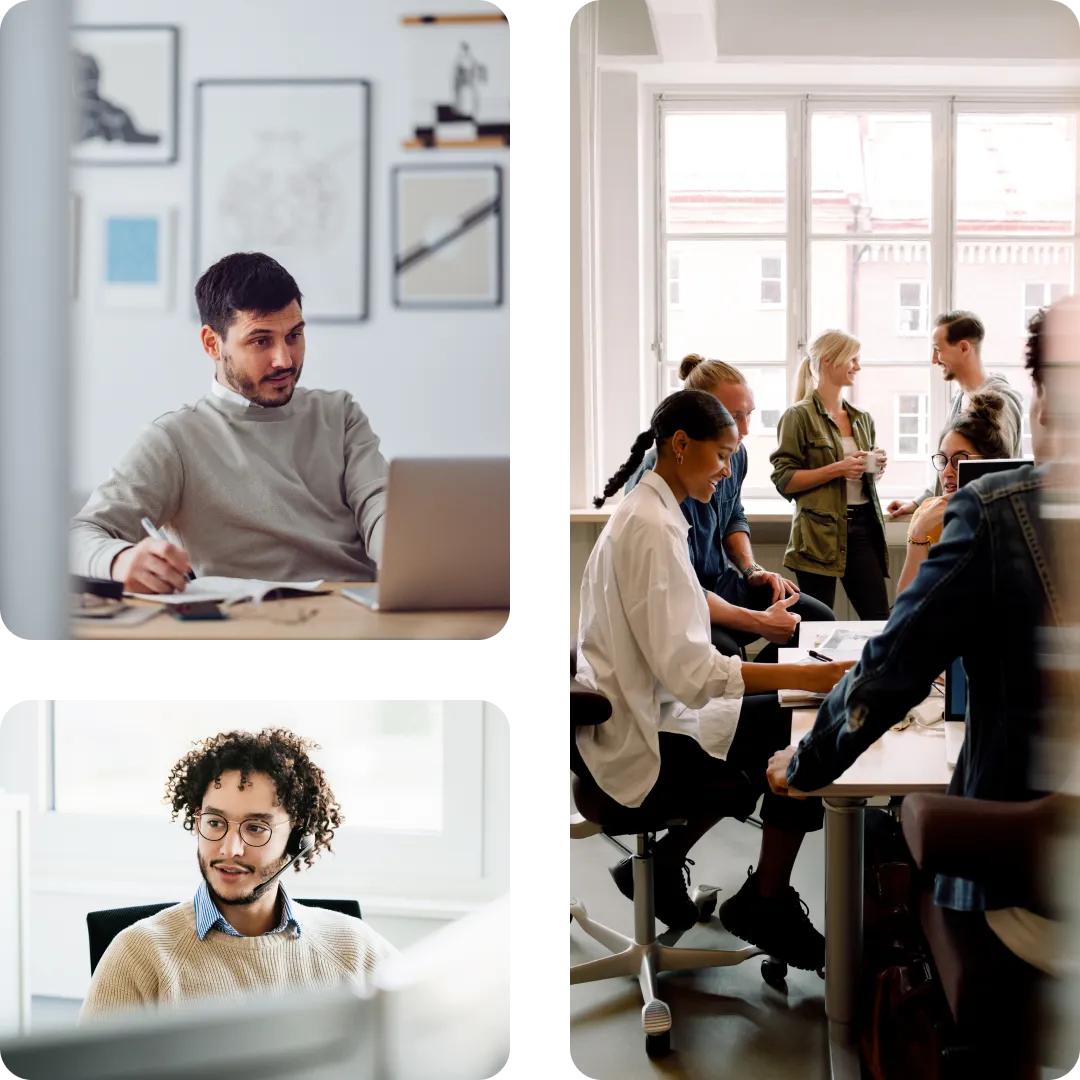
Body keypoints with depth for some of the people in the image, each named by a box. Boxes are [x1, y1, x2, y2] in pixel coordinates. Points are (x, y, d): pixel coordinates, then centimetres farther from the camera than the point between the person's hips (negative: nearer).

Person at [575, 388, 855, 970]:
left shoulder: (647, 513, 9)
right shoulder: (652, 528, -21)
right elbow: (689, 670, -27)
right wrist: (805, 676, -28)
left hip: (640, 715, 10)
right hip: (639, 742, -10)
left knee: (776, 718, 19)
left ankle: (662, 862, 22)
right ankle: (766, 905, 7)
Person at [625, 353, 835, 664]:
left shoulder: (734, 453, -2)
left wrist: (751, 569, 3)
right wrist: (760, 622, -25)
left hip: (720, 582, 8)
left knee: (820, 620, -2)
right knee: (725, 656, -36)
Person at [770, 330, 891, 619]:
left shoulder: (862, 419, 17)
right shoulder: (800, 416, -3)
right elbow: (784, 480, -9)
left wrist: (877, 466, 6)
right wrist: (837, 469, -16)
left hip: (862, 527, 6)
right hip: (820, 533, -6)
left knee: (879, 618, 1)